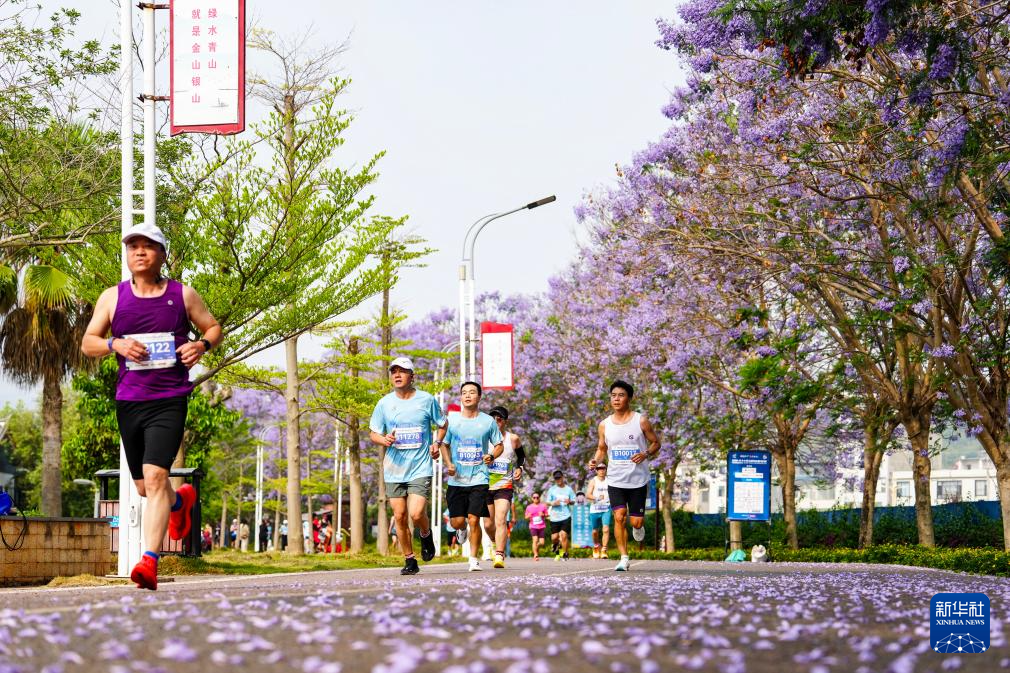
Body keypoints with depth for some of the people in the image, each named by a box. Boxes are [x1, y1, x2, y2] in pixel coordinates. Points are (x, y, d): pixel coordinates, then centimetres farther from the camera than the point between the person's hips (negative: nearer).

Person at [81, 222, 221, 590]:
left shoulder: (183, 294, 4)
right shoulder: (112, 297, 7)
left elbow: (213, 328, 14)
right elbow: (87, 343, 8)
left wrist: (201, 345, -9)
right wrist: (115, 344, -13)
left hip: (169, 400, -3)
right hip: (128, 401, 3)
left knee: (154, 475, -19)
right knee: (144, 486, 13)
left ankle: (149, 560, -23)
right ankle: (180, 501, 49)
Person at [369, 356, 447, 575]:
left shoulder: (426, 400, 0)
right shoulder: (384, 403, 4)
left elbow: (442, 424, 14)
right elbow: (373, 433, 11)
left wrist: (437, 442, -4)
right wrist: (384, 440, -11)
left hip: (421, 468, -3)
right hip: (394, 469, 3)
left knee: (416, 513, -16)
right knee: (399, 516, 1)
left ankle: (426, 535, 18)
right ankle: (410, 561, 14)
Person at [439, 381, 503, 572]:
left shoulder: (488, 421, 3)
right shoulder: (452, 420, 4)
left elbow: (499, 445, 12)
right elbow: (443, 444, 13)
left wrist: (492, 456, -10)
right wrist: (448, 464, -4)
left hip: (479, 479, -1)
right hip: (457, 479, 1)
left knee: (474, 520, -10)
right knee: (457, 522, -1)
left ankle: (474, 559, 3)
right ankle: (463, 528, 37)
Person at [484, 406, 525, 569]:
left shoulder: (513, 439, 1)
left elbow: (522, 456, 19)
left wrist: (519, 468, 1)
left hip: (504, 486, -2)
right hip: (485, 486, 2)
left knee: (500, 521, -19)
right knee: (488, 524, 8)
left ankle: (499, 556, -25)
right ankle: (497, 543, 39)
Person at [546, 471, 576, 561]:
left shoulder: (568, 489, 7)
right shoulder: (551, 490, 7)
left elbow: (573, 501, 13)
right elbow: (547, 503, 8)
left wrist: (569, 502, -10)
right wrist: (553, 503, -13)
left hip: (566, 516, -1)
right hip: (555, 517, 1)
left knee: (563, 535, -14)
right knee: (554, 537, 0)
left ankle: (565, 554, -2)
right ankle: (555, 545, 36)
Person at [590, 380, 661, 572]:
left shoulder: (641, 421, -5)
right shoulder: (604, 425, 4)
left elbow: (655, 443, 4)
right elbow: (602, 449, 15)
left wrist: (646, 454, -17)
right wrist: (596, 461, -7)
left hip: (638, 481, -2)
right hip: (615, 481, 2)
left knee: (636, 521, -1)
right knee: (619, 517, -12)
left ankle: (638, 526, 37)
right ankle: (624, 558, -3)